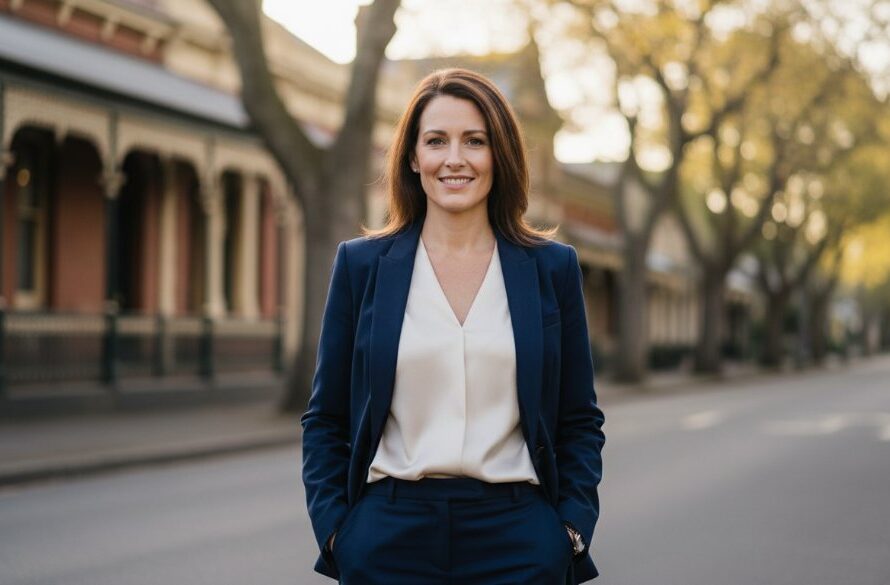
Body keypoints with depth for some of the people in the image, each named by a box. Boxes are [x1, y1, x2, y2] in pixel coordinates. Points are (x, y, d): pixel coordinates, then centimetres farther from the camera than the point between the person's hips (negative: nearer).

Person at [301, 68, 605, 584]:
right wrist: (334, 530, -3)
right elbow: (326, 420, 7)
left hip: (517, 541, 0)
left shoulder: (553, 267, 5)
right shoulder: (361, 264, 4)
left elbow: (580, 422, 8)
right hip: (389, 537, 0)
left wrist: (573, 531, -2)